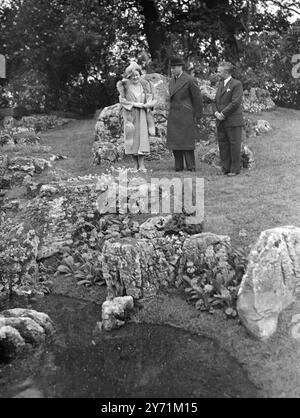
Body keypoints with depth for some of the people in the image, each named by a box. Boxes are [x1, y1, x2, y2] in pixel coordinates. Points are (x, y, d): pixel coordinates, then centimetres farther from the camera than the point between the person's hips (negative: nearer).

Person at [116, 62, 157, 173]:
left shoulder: (144, 85, 5)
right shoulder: (125, 86, 0)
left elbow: (153, 99, 6)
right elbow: (122, 100, -6)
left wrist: (149, 104, -16)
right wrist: (134, 104, -17)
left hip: (142, 115, 1)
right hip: (130, 115, -1)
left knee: (142, 137, -7)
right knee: (133, 137, 0)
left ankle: (141, 164, -8)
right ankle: (136, 164, 9)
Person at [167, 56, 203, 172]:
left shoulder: (190, 80, -9)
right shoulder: (172, 81, 13)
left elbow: (197, 98, -4)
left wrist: (197, 115, 1)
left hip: (186, 116, -7)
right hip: (173, 116, 7)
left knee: (187, 142, -6)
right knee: (174, 141, 4)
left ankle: (191, 168, 0)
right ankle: (178, 167, 10)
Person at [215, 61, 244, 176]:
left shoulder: (236, 84, -7)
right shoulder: (221, 84, 19)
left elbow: (235, 103, -15)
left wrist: (223, 114, -14)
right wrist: (216, 112, 2)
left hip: (233, 121, -8)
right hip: (221, 121, 8)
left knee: (234, 145, -1)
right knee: (222, 144, 8)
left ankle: (235, 169, 6)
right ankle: (225, 168, 16)